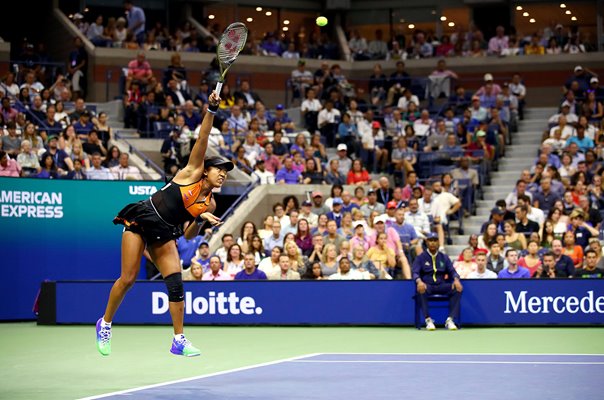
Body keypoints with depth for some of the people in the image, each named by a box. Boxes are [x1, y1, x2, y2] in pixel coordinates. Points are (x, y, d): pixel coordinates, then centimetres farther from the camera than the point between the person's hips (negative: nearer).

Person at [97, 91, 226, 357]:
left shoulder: (209, 204, 6)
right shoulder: (192, 173, -5)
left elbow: (188, 235, 9)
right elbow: (203, 138, -15)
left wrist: (200, 220, -11)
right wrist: (211, 110, -24)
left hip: (164, 235, 5)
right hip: (141, 220, -5)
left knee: (176, 283, -10)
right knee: (128, 279, -6)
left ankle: (179, 340, -3)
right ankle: (105, 324, 16)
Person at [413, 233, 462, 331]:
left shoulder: (444, 257, 15)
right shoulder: (420, 258, 7)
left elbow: (452, 271, 5)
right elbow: (415, 273, -6)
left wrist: (456, 280, -19)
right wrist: (419, 281, -30)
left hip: (441, 286, 2)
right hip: (427, 286, -2)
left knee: (457, 288, -25)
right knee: (421, 290, -38)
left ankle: (450, 320, -27)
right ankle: (428, 320, -32)